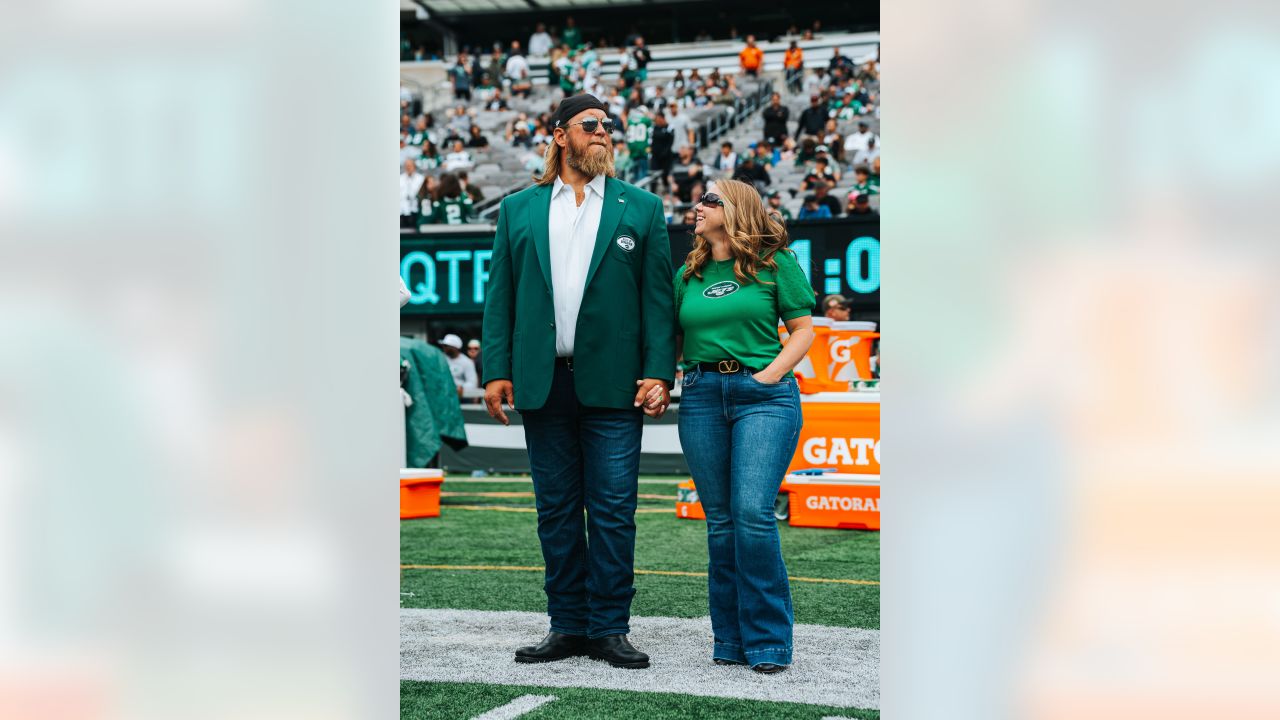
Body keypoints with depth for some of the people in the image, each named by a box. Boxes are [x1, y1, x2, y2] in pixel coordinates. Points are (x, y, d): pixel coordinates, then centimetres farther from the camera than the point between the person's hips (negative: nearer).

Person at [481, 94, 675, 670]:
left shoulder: (641, 208, 9)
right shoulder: (518, 209, 13)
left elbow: (658, 297, 3)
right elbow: (500, 296, 10)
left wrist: (659, 372, -6)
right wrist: (496, 370, 0)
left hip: (612, 384, -2)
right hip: (542, 383, 2)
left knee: (613, 510, -1)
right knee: (556, 509, 7)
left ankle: (609, 628, 7)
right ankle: (568, 625, 16)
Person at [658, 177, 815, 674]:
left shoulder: (775, 262, 5)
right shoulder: (688, 274, 16)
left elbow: (803, 330, 4)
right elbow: (673, 340, 18)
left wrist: (769, 375, -8)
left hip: (764, 394, -4)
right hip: (701, 396, 4)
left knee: (753, 513, -14)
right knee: (720, 521, 4)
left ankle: (768, 642, -4)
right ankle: (731, 640, 13)